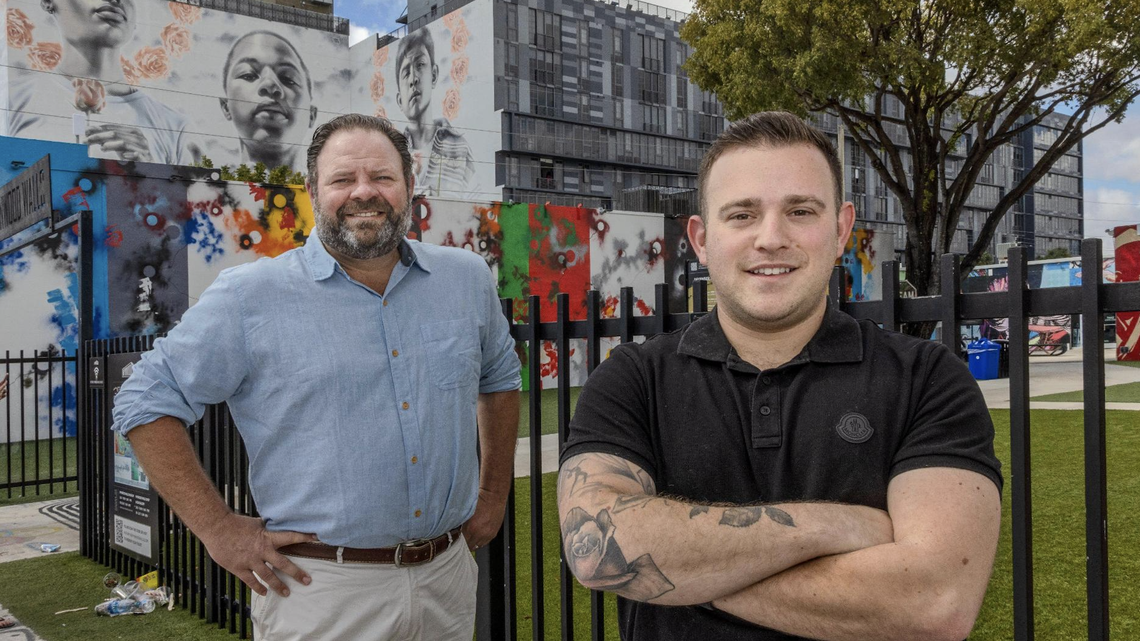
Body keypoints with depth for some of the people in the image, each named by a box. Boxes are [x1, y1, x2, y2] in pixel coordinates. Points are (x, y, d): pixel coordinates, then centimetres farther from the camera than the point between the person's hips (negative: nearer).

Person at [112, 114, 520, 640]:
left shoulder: (468, 280, 3)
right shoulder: (250, 297, -8)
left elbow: (499, 378, 18)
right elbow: (145, 404, -4)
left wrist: (493, 497, 14)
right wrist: (219, 530, -9)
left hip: (448, 578, 4)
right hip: (319, 590, -3)